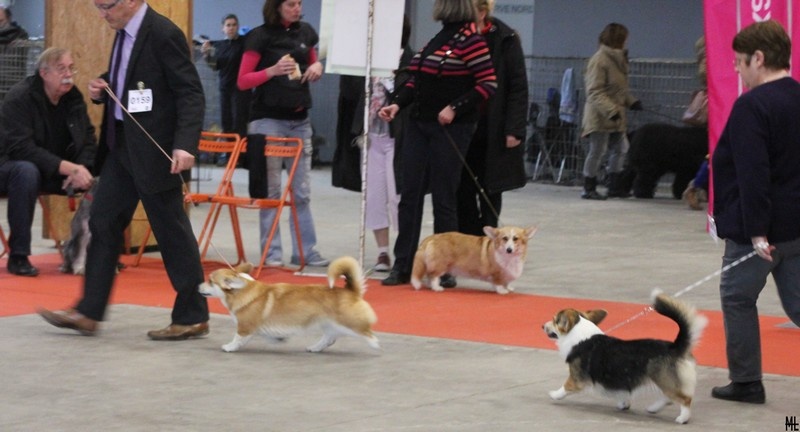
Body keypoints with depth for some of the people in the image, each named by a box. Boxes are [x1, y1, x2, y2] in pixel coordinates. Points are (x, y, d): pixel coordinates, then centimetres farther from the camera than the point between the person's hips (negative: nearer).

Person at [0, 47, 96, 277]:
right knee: (26, 171, -40)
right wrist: (68, 168, -35)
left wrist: (81, 169, -24)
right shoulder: (19, 98, -19)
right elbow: (20, 148, -28)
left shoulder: (73, 98, 0)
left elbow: (88, 140, -1)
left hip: (58, 172, 6)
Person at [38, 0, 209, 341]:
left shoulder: (163, 34, -17)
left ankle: (192, 318, 10)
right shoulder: (124, 31, 9)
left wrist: (185, 145, -29)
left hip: (154, 148, -9)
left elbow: (191, 93, -19)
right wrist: (102, 89, 2)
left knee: (171, 230, -1)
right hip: (123, 146, 9)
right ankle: (89, 312, 15)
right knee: (103, 223, 9)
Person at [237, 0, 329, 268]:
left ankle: (306, 250, 10)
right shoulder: (260, 36, -6)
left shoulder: (305, 32, 8)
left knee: (302, 191, 6)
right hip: (268, 119, -5)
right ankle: (272, 253, 4)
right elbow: (243, 81, -7)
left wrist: (317, 67, -1)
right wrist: (272, 70, -22)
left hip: (300, 119, 5)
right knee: (271, 190, -1)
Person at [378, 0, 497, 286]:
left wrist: (455, 108, -21)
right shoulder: (438, 38, 13)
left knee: (443, 198, -2)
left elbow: (488, 84, -15)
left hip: (450, 129, -8)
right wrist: (398, 104, 5)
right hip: (419, 124, 8)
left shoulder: (469, 40, -11)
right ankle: (402, 265, 9)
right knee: (410, 194, 5)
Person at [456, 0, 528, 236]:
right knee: (463, 192, 2)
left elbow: (518, 88, -6)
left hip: (493, 133, -3)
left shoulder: (506, 40, -4)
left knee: (490, 192, 6)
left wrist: (515, 129, -12)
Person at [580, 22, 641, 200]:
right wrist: (611, 110, -29)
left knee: (620, 149, 13)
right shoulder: (599, 60, -16)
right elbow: (595, 92, -21)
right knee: (597, 151, -3)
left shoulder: (617, 59, 13)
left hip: (615, 117, 9)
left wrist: (631, 101, 9)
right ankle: (588, 189, 7)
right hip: (600, 117, -9)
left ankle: (615, 186, 22)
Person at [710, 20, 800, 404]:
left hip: (762, 227, -8)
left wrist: (757, 231, -23)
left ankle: (746, 382, 14)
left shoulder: (753, 106, -18)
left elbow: (752, 174, -24)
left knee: (737, 298, 8)